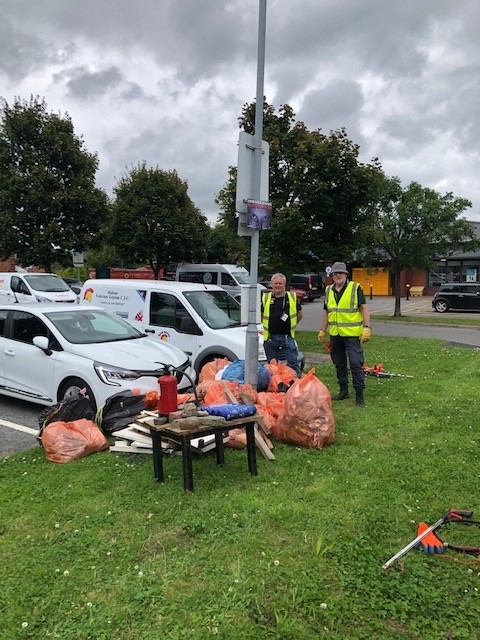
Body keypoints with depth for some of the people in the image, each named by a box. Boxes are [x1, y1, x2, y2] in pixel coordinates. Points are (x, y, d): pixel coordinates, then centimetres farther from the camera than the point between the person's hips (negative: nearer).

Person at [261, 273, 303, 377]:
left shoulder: (292, 297, 6)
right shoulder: (265, 298, 6)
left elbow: (300, 315, 16)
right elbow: (260, 315, 15)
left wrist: (291, 324, 12)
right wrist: (269, 325, 9)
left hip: (287, 336, -1)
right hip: (271, 337, 1)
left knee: (293, 364, -3)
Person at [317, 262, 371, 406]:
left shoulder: (355, 288, -5)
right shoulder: (328, 291, 10)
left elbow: (364, 308, -7)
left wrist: (366, 327, -16)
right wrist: (322, 330, 15)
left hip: (352, 334, -5)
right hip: (335, 334, 6)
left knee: (356, 363, -7)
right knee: (339, 364, 13)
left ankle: (359, 394, 1)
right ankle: (343, 390, 26)